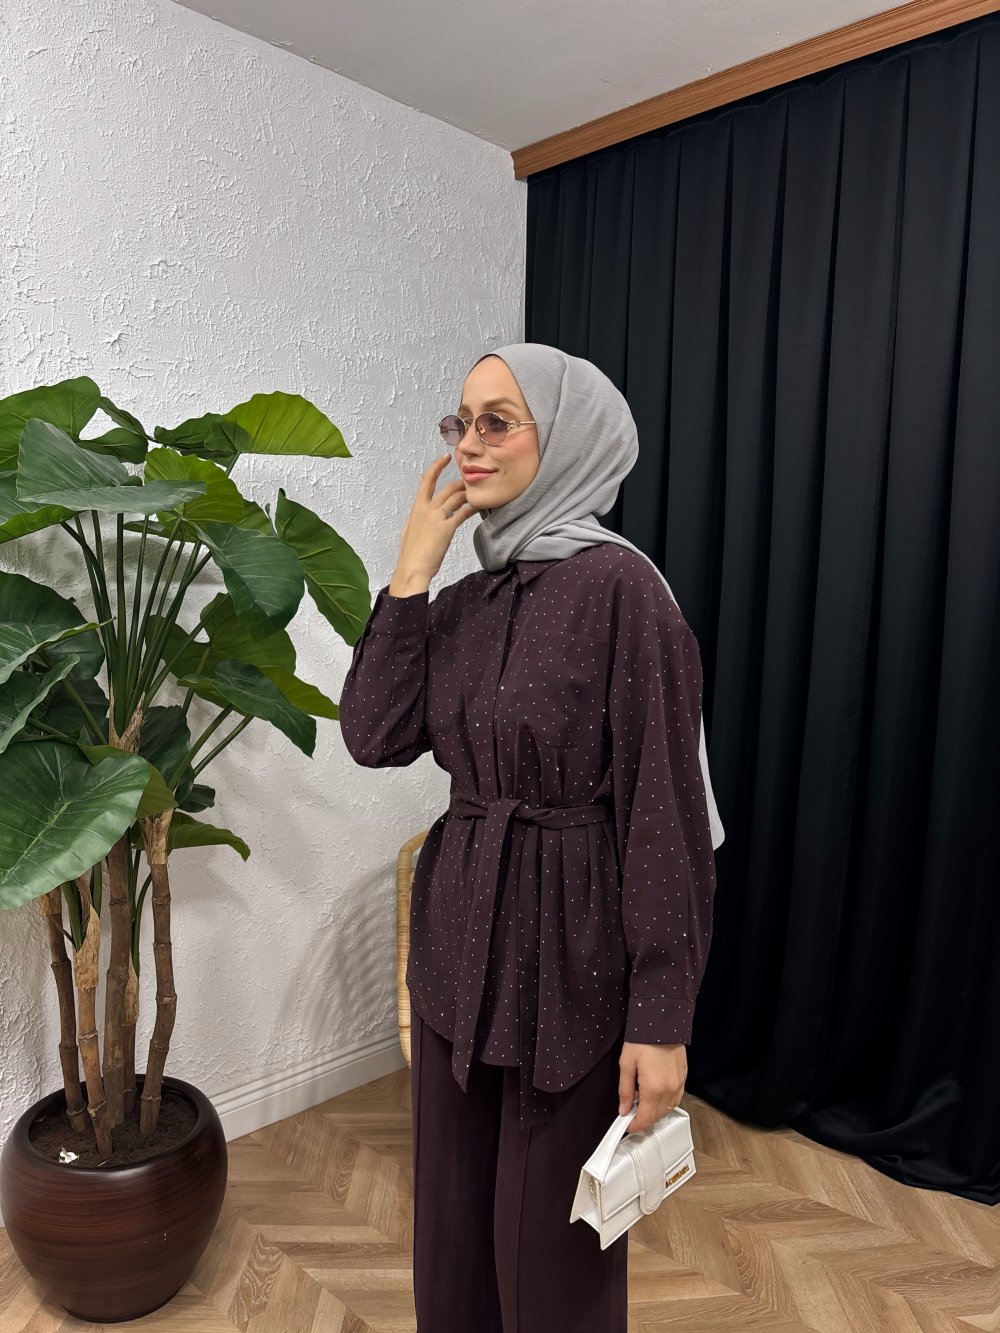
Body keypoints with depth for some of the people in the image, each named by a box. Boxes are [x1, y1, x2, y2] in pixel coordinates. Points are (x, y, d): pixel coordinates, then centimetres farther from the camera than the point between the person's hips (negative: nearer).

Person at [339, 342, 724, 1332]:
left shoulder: (617, 585, -15)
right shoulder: (464, 598, 6)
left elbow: (667, 807, -17)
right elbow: (373, 737, -3)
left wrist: (662, 1019, -17)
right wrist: (410, 574, -6)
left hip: (573, 943, -6)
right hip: (459, 928, 7)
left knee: (550, 1241, 13)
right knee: (452, 1213, 22)